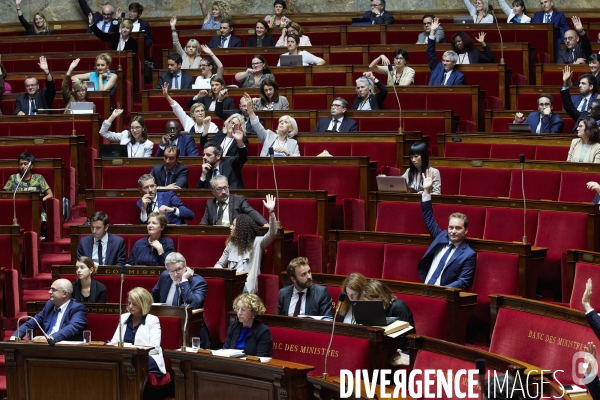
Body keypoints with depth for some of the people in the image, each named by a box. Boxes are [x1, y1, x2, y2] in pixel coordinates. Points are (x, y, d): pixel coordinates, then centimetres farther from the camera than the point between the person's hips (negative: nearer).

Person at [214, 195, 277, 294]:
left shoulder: (257, 243, 6)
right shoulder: (231, 244, 21)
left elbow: (272, 233, -10)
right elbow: (219, 264, 25)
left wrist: (271, 212, -23)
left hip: (247, 284, -4)